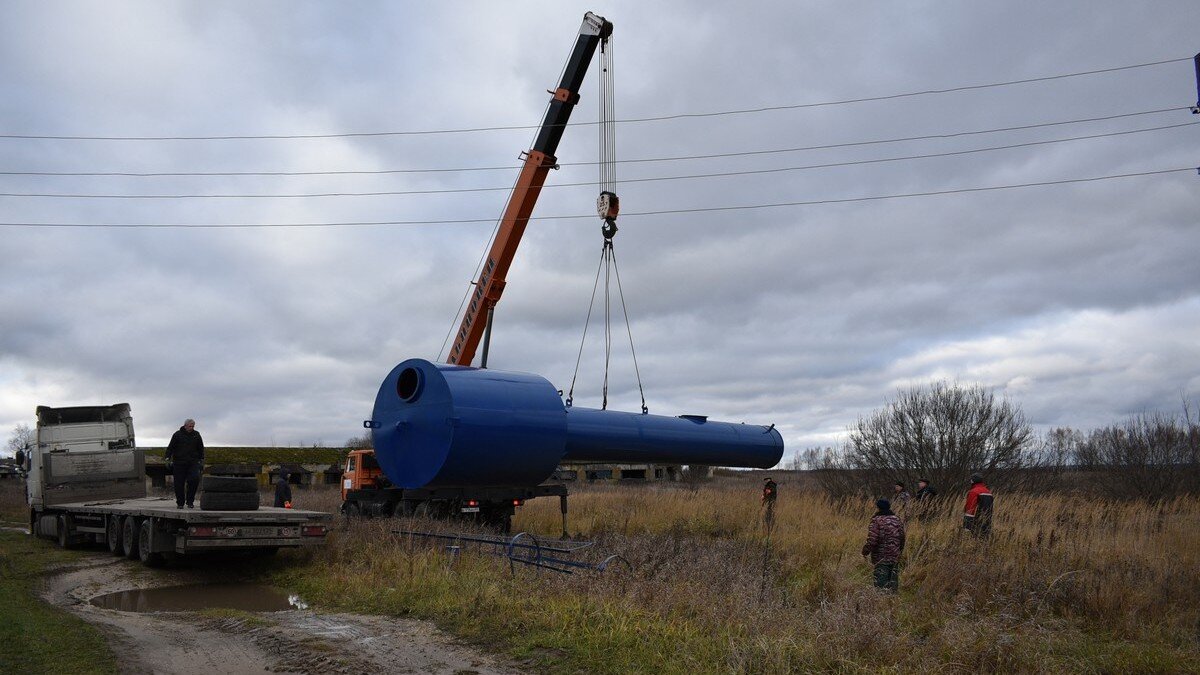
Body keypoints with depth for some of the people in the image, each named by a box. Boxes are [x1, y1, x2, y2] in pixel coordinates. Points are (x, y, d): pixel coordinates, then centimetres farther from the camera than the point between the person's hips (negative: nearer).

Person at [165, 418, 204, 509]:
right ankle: (180, 503, 12)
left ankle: (190, 501, -5)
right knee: (179, 484, -1)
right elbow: (170, 448, 3)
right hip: (179, 463, -1)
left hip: (193, 463, 1)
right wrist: (168, 459, -6)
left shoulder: (196, 435, 10)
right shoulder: (177, 435, 2)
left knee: (195, 479, -18)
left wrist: (201, 461, 15)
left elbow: (201, 449, 17)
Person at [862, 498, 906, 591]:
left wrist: (865, 552, -5)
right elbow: (902, 538, 13)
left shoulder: (877, 520, -13)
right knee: (893, 581, 13)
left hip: (881, 559, -6)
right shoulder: (897, 519, 7)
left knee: (881, 583, -2)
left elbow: (872, 540, -17)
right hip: (895, 558, 6)